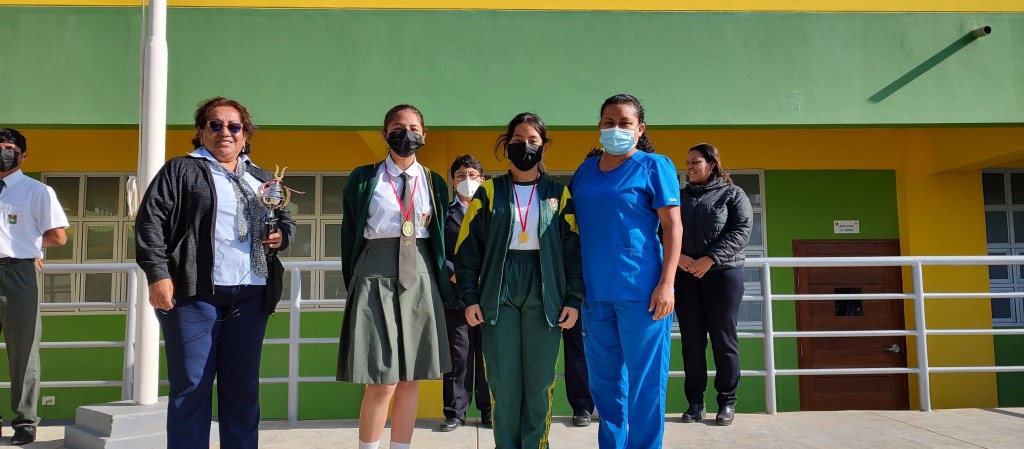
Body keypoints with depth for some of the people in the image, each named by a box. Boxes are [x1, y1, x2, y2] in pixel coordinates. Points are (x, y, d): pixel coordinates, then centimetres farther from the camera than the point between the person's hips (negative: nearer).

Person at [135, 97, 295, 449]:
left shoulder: (262, 179, 20)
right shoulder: (181, 170, 6)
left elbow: (286, 219, 29)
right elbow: (150, 220, -2)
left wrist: (281, 236, 5)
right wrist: (158, 274, -13)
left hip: (251, 296, 4)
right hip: (195, 293, -4)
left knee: (243, 386, 8)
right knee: (191, 384, -1)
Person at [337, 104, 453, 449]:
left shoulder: (435, 182, 10)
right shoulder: (363, 179, 3)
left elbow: (441, 237, 14)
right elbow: (350, 236, 3)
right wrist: (353, 288, 2)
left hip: (420, 280, 3)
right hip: (376, 278, -3)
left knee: (410, 379, 8)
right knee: (381, 383, -7)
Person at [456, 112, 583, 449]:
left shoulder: (559, 194, 7)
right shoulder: (489, 191, 6)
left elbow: (574, 250, 4)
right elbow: (468, 246, 4)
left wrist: (574, 299, -3)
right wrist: (470, 297, -3)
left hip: (544, 292, 0)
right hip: (499, 291, 0)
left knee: (539, 380, 2)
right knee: (502, 380, 1)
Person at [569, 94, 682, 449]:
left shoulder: (654, 166, -1)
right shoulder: (585, 170, 14)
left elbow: (673, 226, -6)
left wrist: (666, 284, -15)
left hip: (640, 289, -5)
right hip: (594, 291, 6)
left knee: (644, 382, 1)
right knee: (604, 382, 13)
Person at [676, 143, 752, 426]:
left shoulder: (732, 194, 5)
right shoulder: (680, 197, 15)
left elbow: (742, 231, -7)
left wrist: (709, 259, -16)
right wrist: (677, 256, -12)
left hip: (723, 273, -3)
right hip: (685, 276, 3)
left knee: (723, 338, -1)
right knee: (692, 340, 3)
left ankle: (727, 402, 9)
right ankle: (695, 401, 10)